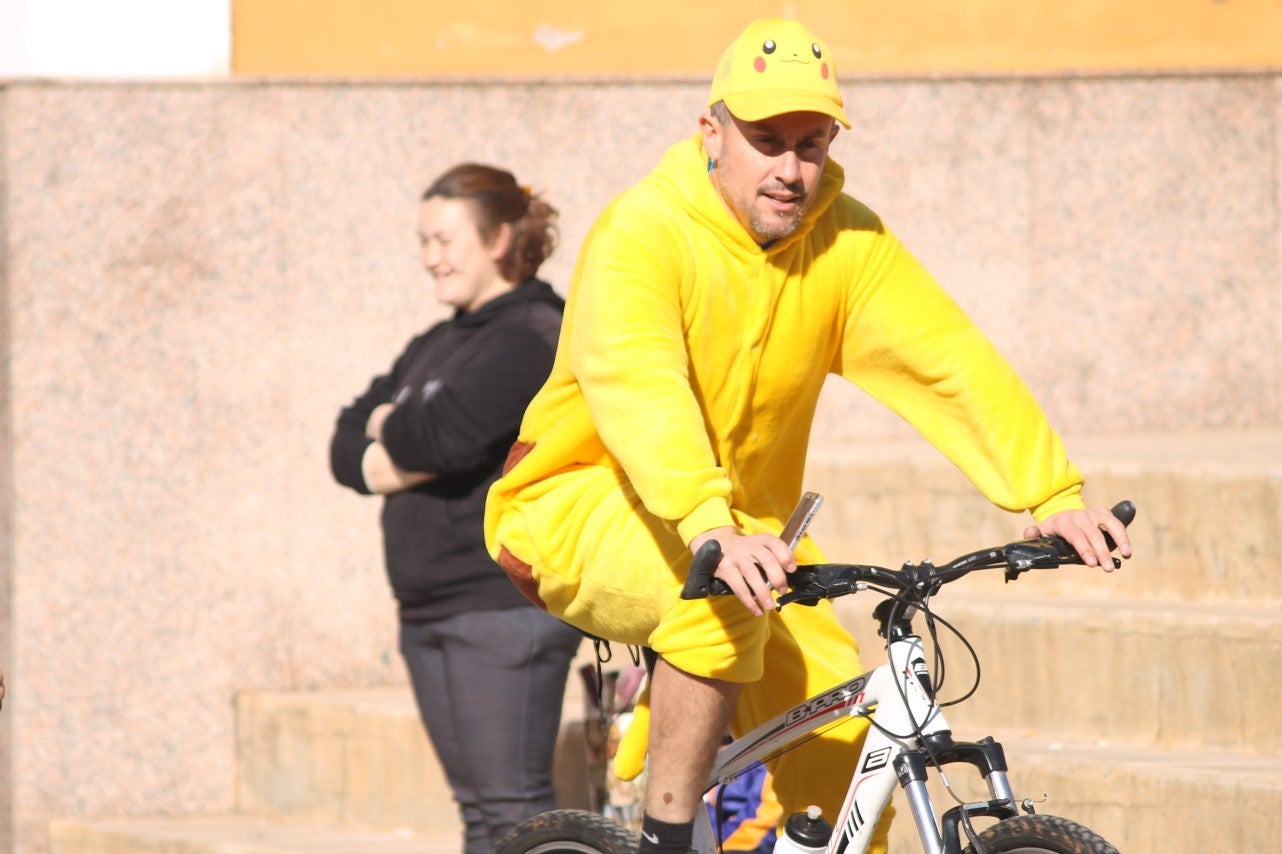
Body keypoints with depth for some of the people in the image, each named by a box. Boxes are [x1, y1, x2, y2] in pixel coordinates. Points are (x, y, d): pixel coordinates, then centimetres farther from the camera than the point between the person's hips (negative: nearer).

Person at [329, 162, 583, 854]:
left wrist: (391, 431, -2)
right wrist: (405, 457, -8)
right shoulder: (435, 347, 19)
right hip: (431, 611, 9)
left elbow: (443, 433, -23)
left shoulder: (533, 338, -10)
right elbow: (346, 450, 13)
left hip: (507, 607, -9)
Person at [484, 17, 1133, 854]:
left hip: (745, 523, 6)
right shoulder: (642, 234, -23)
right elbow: (639, 389, -40)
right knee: (720, 597, -36)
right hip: (584, 512, -5)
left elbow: (950, 359, -17)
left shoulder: (847, 242, -6)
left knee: (842, 739, -13)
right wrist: (712, 531, -56)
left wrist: (1053, 495, -31)